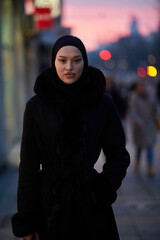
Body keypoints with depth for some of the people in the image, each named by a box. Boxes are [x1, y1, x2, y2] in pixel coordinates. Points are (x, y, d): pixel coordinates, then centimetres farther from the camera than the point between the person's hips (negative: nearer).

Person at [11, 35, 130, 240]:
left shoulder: (102, 103, 0)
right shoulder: (37, 106, -2)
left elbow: (118, 154, 7)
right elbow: (28, 165, -1)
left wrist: (104, 188, -11)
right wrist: (25, 221, -3)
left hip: (91, 207, 1)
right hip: (51, 204, -1)